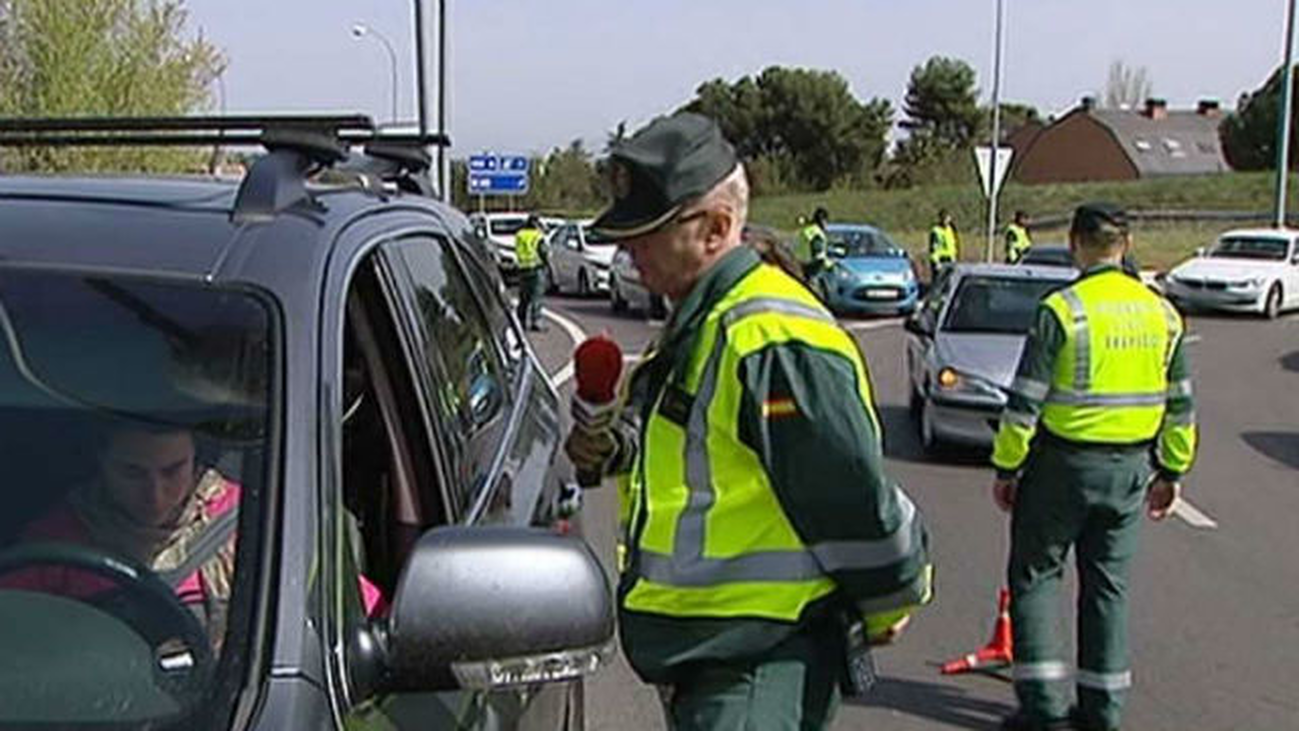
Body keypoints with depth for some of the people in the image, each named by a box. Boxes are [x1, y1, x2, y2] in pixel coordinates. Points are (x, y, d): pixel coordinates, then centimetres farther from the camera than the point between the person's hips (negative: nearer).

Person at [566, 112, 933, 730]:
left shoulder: (770, 338, -23)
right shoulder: (697, 323, 12)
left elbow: (855, 495, -20)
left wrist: (889, 604, -5)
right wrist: (617, 451, 7)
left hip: (763, 663, -11)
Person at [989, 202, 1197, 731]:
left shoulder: (1061, 310, -13)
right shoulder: (1162, 313, 4)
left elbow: (1025, 402, -14)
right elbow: (1180, 405, 9)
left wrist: (1006, 468, -4)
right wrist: (1173, 471, 18)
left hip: (1064, 463, -5)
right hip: (1130, 469, 5)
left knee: (1035, 575, 8)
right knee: (1108, 585, 14)